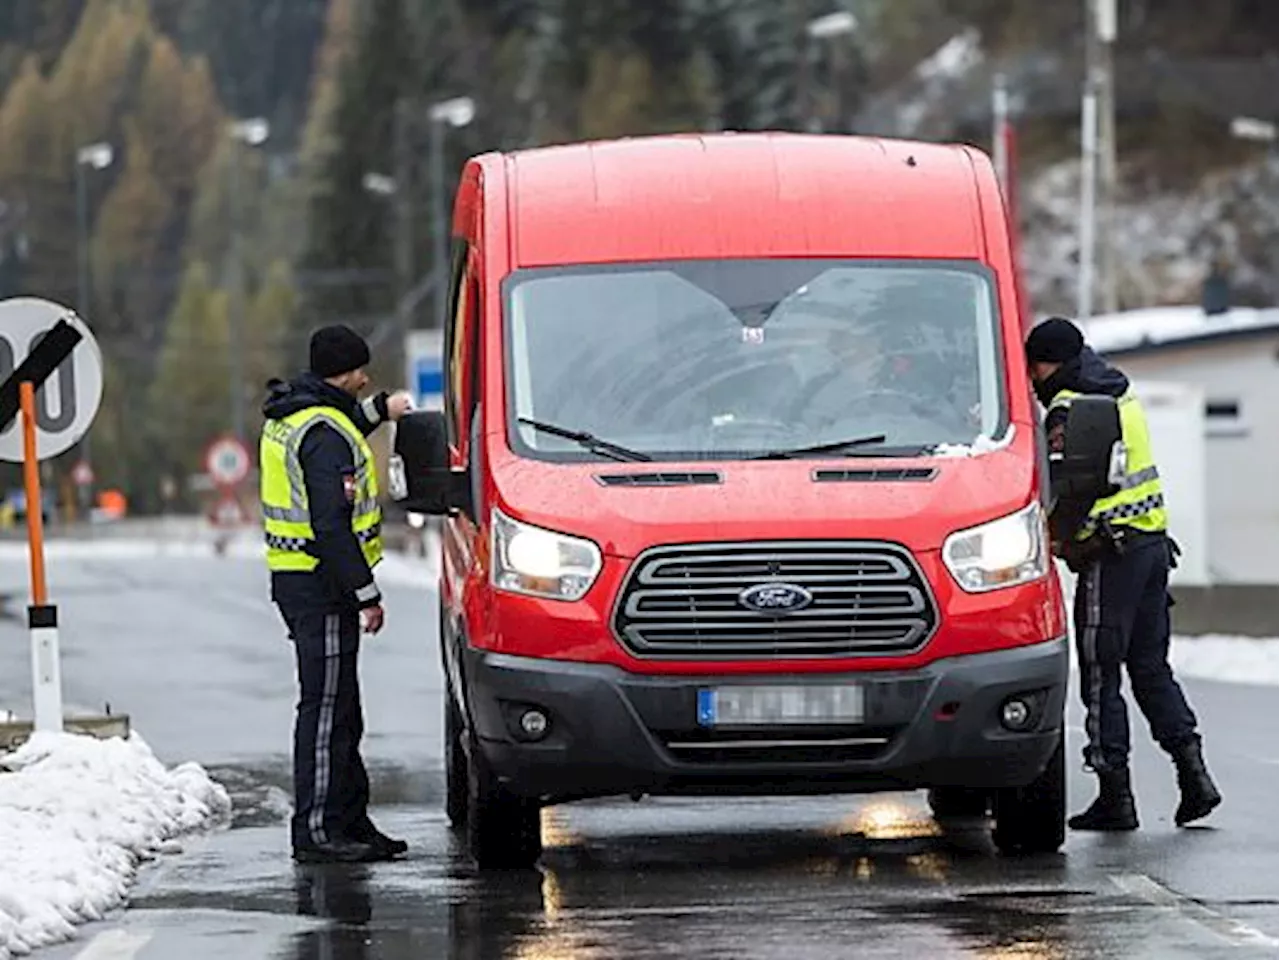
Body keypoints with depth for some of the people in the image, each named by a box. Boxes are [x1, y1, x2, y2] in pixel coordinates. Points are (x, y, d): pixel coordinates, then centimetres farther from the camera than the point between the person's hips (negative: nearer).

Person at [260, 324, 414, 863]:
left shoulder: (289, 417, 13)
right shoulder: (324, 433, -18)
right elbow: (331, 524, -23)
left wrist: (378, 411, 37)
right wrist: (366, 594, -21)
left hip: (295, 576, 11)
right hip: (320, 585, -11)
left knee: (339, 709, 15)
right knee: (326, 708, -8)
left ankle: (350, 823, 20)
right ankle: (317, 831, -8)